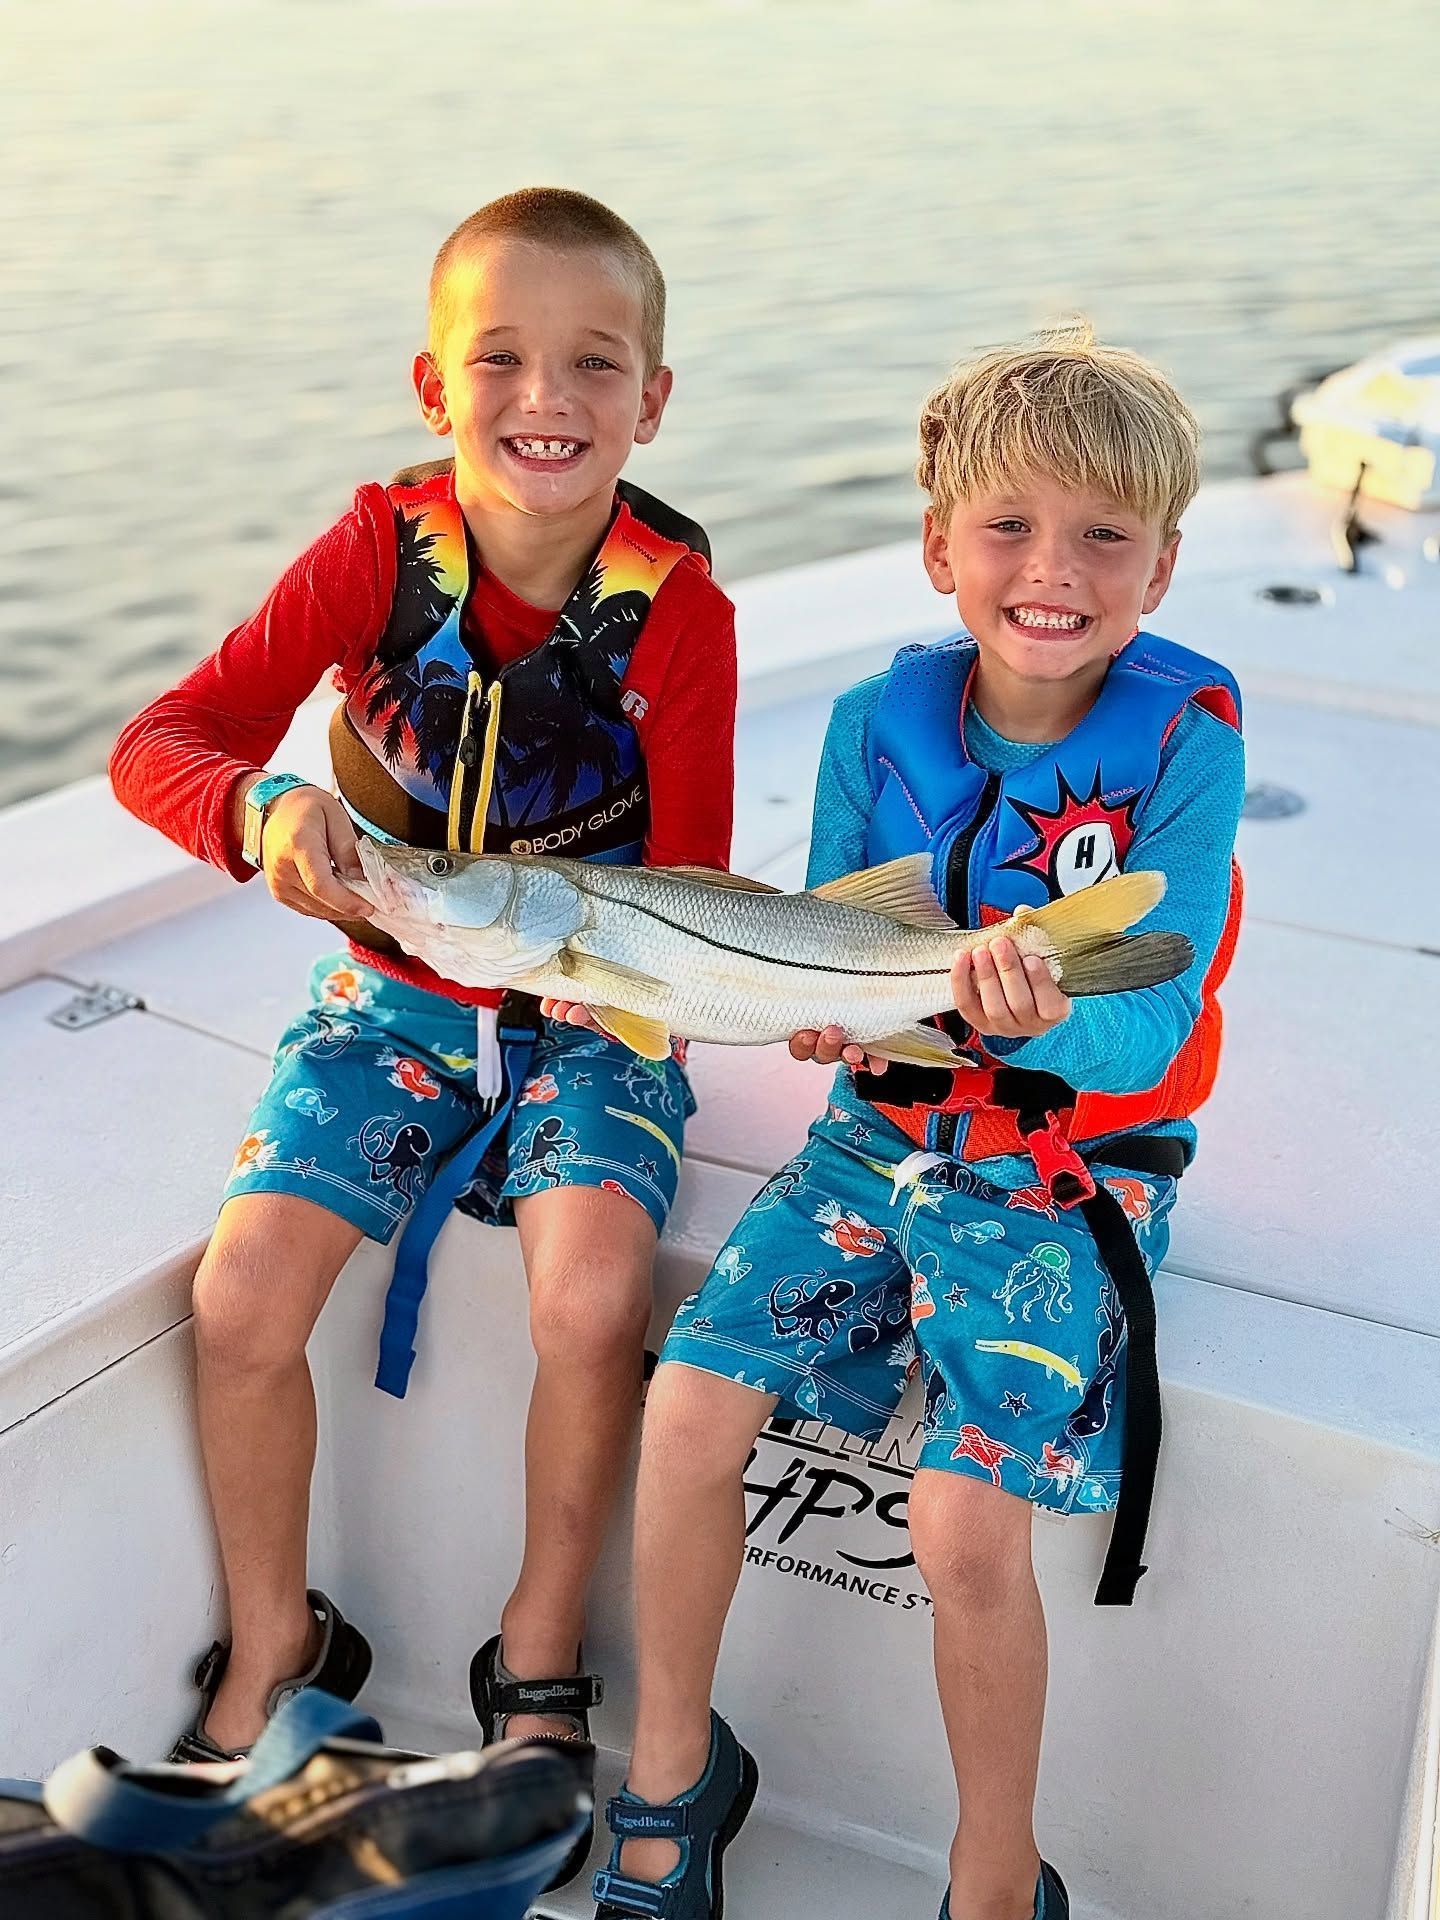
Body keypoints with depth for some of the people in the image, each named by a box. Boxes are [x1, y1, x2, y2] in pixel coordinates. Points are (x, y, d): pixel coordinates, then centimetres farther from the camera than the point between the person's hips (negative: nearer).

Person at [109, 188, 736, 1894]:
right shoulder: (377, 553, -11)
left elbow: (690, 886, -12)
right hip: (391, 993, 2)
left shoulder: (678, 611, -14)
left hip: (591, 1011, -1)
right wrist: (261, 812, -39)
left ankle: (540, 1654, 3)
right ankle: (274, 1645, 14)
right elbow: (162, 742, -17)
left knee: (591, 1298, -25)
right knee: (241, 1296, -14)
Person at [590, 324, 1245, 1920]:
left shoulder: (1184, 742, -15)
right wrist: (825, 1007, -22)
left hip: (1072, 1169, -4)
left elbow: (1149, 1026, -19)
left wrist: (1050, 1019, -42)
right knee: (691, 1404, -11)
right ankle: (673, 1773, 15)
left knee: (964, 1525, -19)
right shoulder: (877, 725, -4)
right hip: (886, 1130, 4)